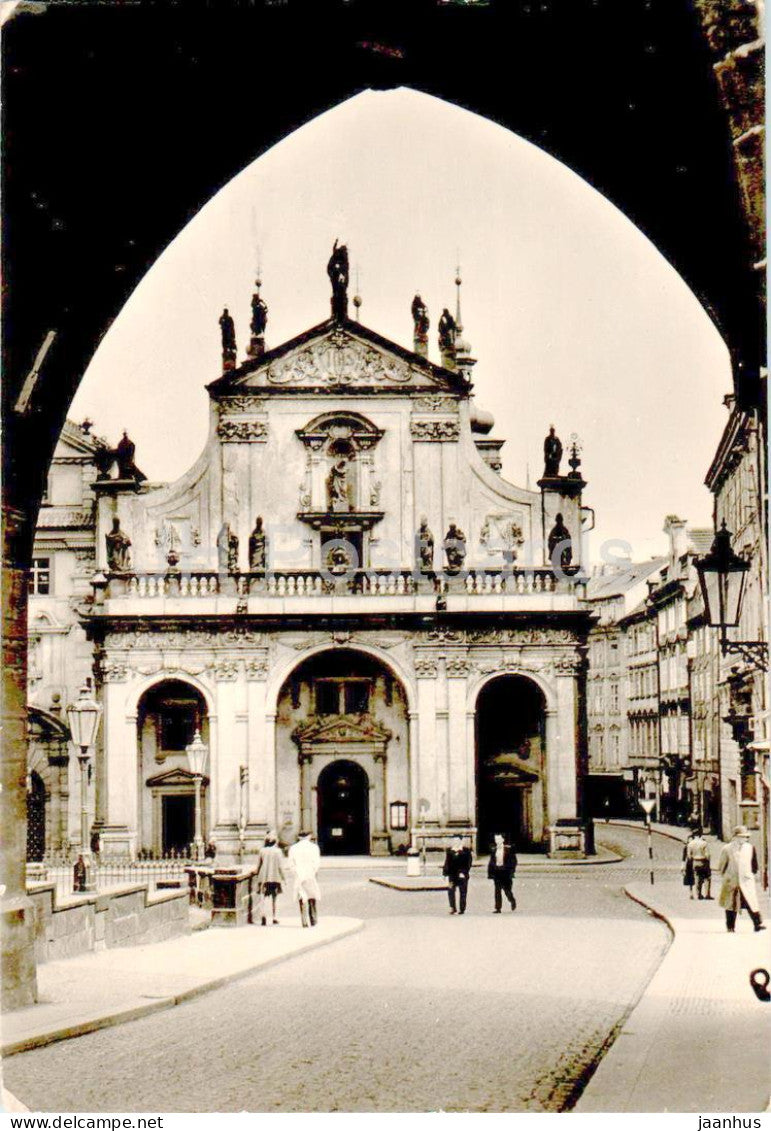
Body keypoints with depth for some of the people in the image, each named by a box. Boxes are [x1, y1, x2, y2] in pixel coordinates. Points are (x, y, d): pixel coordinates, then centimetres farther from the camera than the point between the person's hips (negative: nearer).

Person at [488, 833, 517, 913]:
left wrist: (511, 872, -11)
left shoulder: (509, 849, -3)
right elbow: (491, 862, 12)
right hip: (497, 872, 4)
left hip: (505, 872, -3)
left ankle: (512, 901, 30)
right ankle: (498, 908, 3)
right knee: (497, 891, 1)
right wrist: (490, 873, 5)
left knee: (507, 890, 1)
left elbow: (513, 861, -3)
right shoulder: (494, 850, 9)